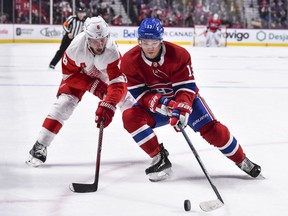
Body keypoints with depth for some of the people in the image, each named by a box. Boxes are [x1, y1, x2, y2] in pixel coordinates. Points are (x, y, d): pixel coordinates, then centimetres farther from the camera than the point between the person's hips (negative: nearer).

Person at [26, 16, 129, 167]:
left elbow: (118, 84, -44)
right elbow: (70, 74, -20)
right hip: (79, 74, -1)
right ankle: (40, 146, -11)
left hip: (105, 75, 1)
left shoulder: (112, 52, -39)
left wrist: (108, 106, -59)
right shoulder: (75, 48, -37)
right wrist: (92, 85, -31)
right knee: (64, 103, -17)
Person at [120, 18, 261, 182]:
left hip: (184, 100, -2)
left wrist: (182, 109, -42)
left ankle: (242, 161, 1)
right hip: (155, 105, 2)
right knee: (130, 117, -26)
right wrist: (158, 102, -39)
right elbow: (139, 94, -20)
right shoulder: (130, 61, -19)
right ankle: (160, 159, -17)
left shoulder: (179, 55, -23)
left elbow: (186, 87, -24)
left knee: (211, 128, -19)